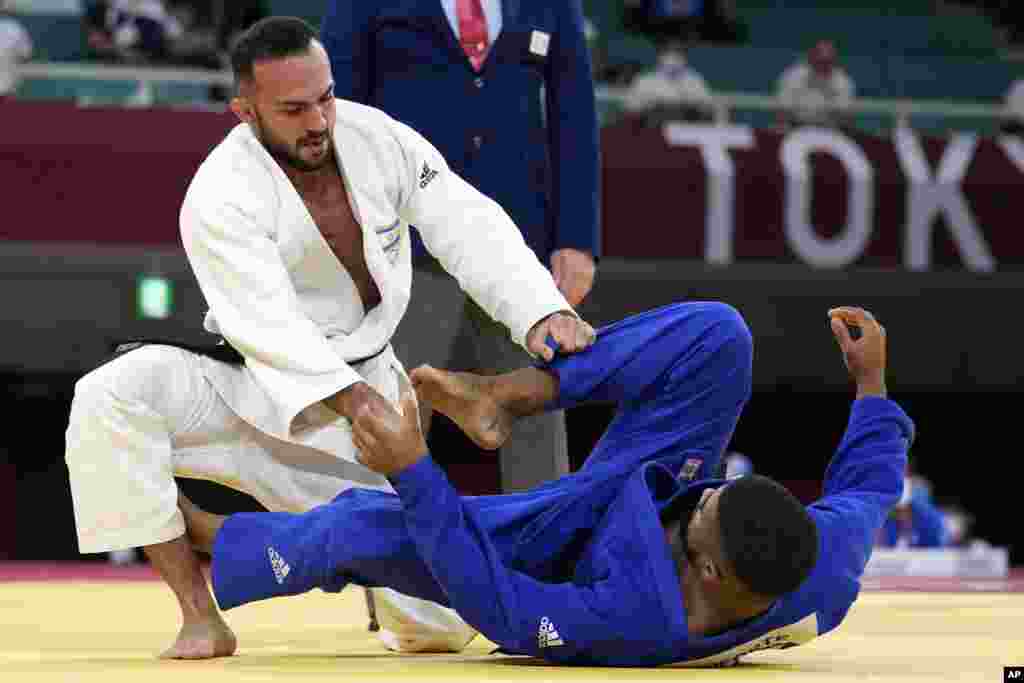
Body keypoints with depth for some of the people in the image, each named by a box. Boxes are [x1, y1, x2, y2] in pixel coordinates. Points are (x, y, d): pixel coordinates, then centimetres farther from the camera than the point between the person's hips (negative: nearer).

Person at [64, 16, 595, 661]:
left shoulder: (378, 138, -8)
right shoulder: (221, 196, -21)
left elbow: (471, 228, -13)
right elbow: (268, 324, -32)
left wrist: (541, 310, -30)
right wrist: (352, 400, -46)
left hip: (363, 384, 3)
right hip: (257, 386, -3)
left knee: (441, 619, -4)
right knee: (113, 398, -34)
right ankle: (200, 616, -24)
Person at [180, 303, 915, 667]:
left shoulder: (637, 625, -48)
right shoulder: (823, 568, -38)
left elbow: (496, 603, -35)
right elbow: (869, 482, -14)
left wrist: (412, 472, -38)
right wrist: (872, 380, 0)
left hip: (551, 557, -4)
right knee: (716, 334, -18)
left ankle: (210, 540, 11)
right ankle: (506, 397, -6)